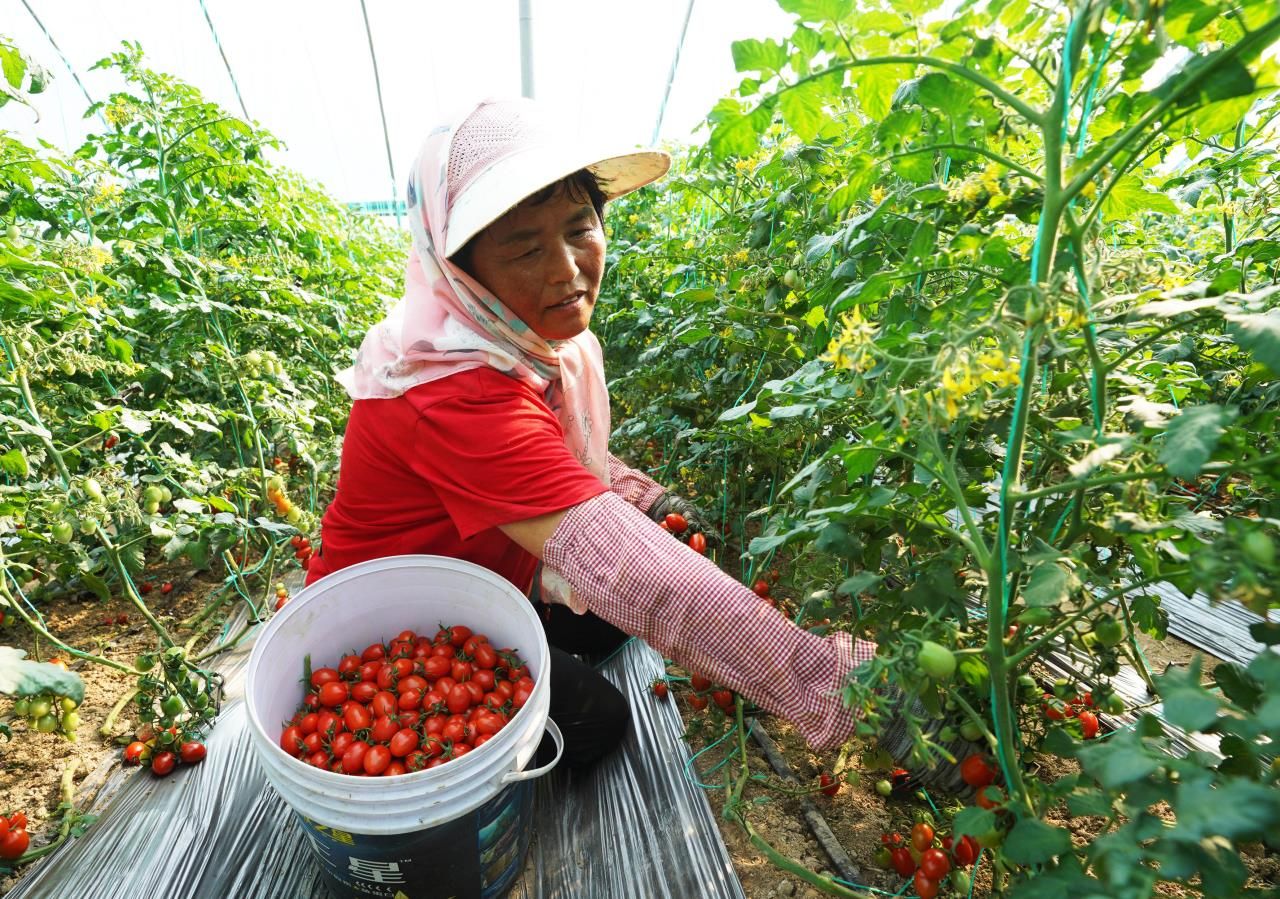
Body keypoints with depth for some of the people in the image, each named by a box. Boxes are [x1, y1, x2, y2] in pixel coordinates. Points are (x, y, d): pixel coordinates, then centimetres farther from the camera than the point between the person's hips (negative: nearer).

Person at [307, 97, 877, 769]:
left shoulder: (528, 331, -12)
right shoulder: (458, 397, -40)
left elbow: (571, 457, 3)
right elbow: (633, 574, -45)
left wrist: (655, 503, -11)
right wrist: (833, 685, -41)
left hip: (484, 566, 7)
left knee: (611, 621, 3)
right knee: (594, 721, -7)